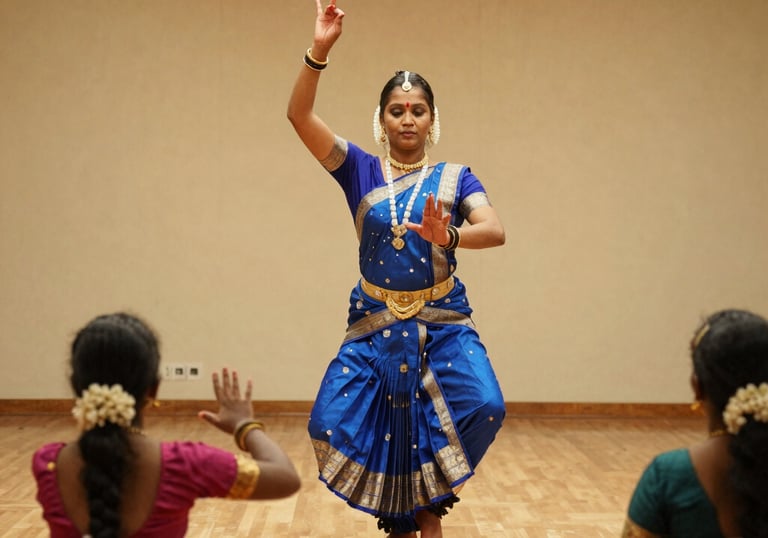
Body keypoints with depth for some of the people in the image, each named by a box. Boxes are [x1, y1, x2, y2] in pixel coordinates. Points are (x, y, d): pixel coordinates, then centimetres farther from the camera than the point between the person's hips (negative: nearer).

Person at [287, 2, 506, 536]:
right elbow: (300, 115, -8)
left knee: (482, 407, -24)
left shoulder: (455, 178, 3)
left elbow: (496, 231, -15)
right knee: (334, 424, -11)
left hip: (443, 324, -1)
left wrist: (448, 236, -35)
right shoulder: (360, 170, 4)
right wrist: (319, 51, -22)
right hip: (376, 325, 1)